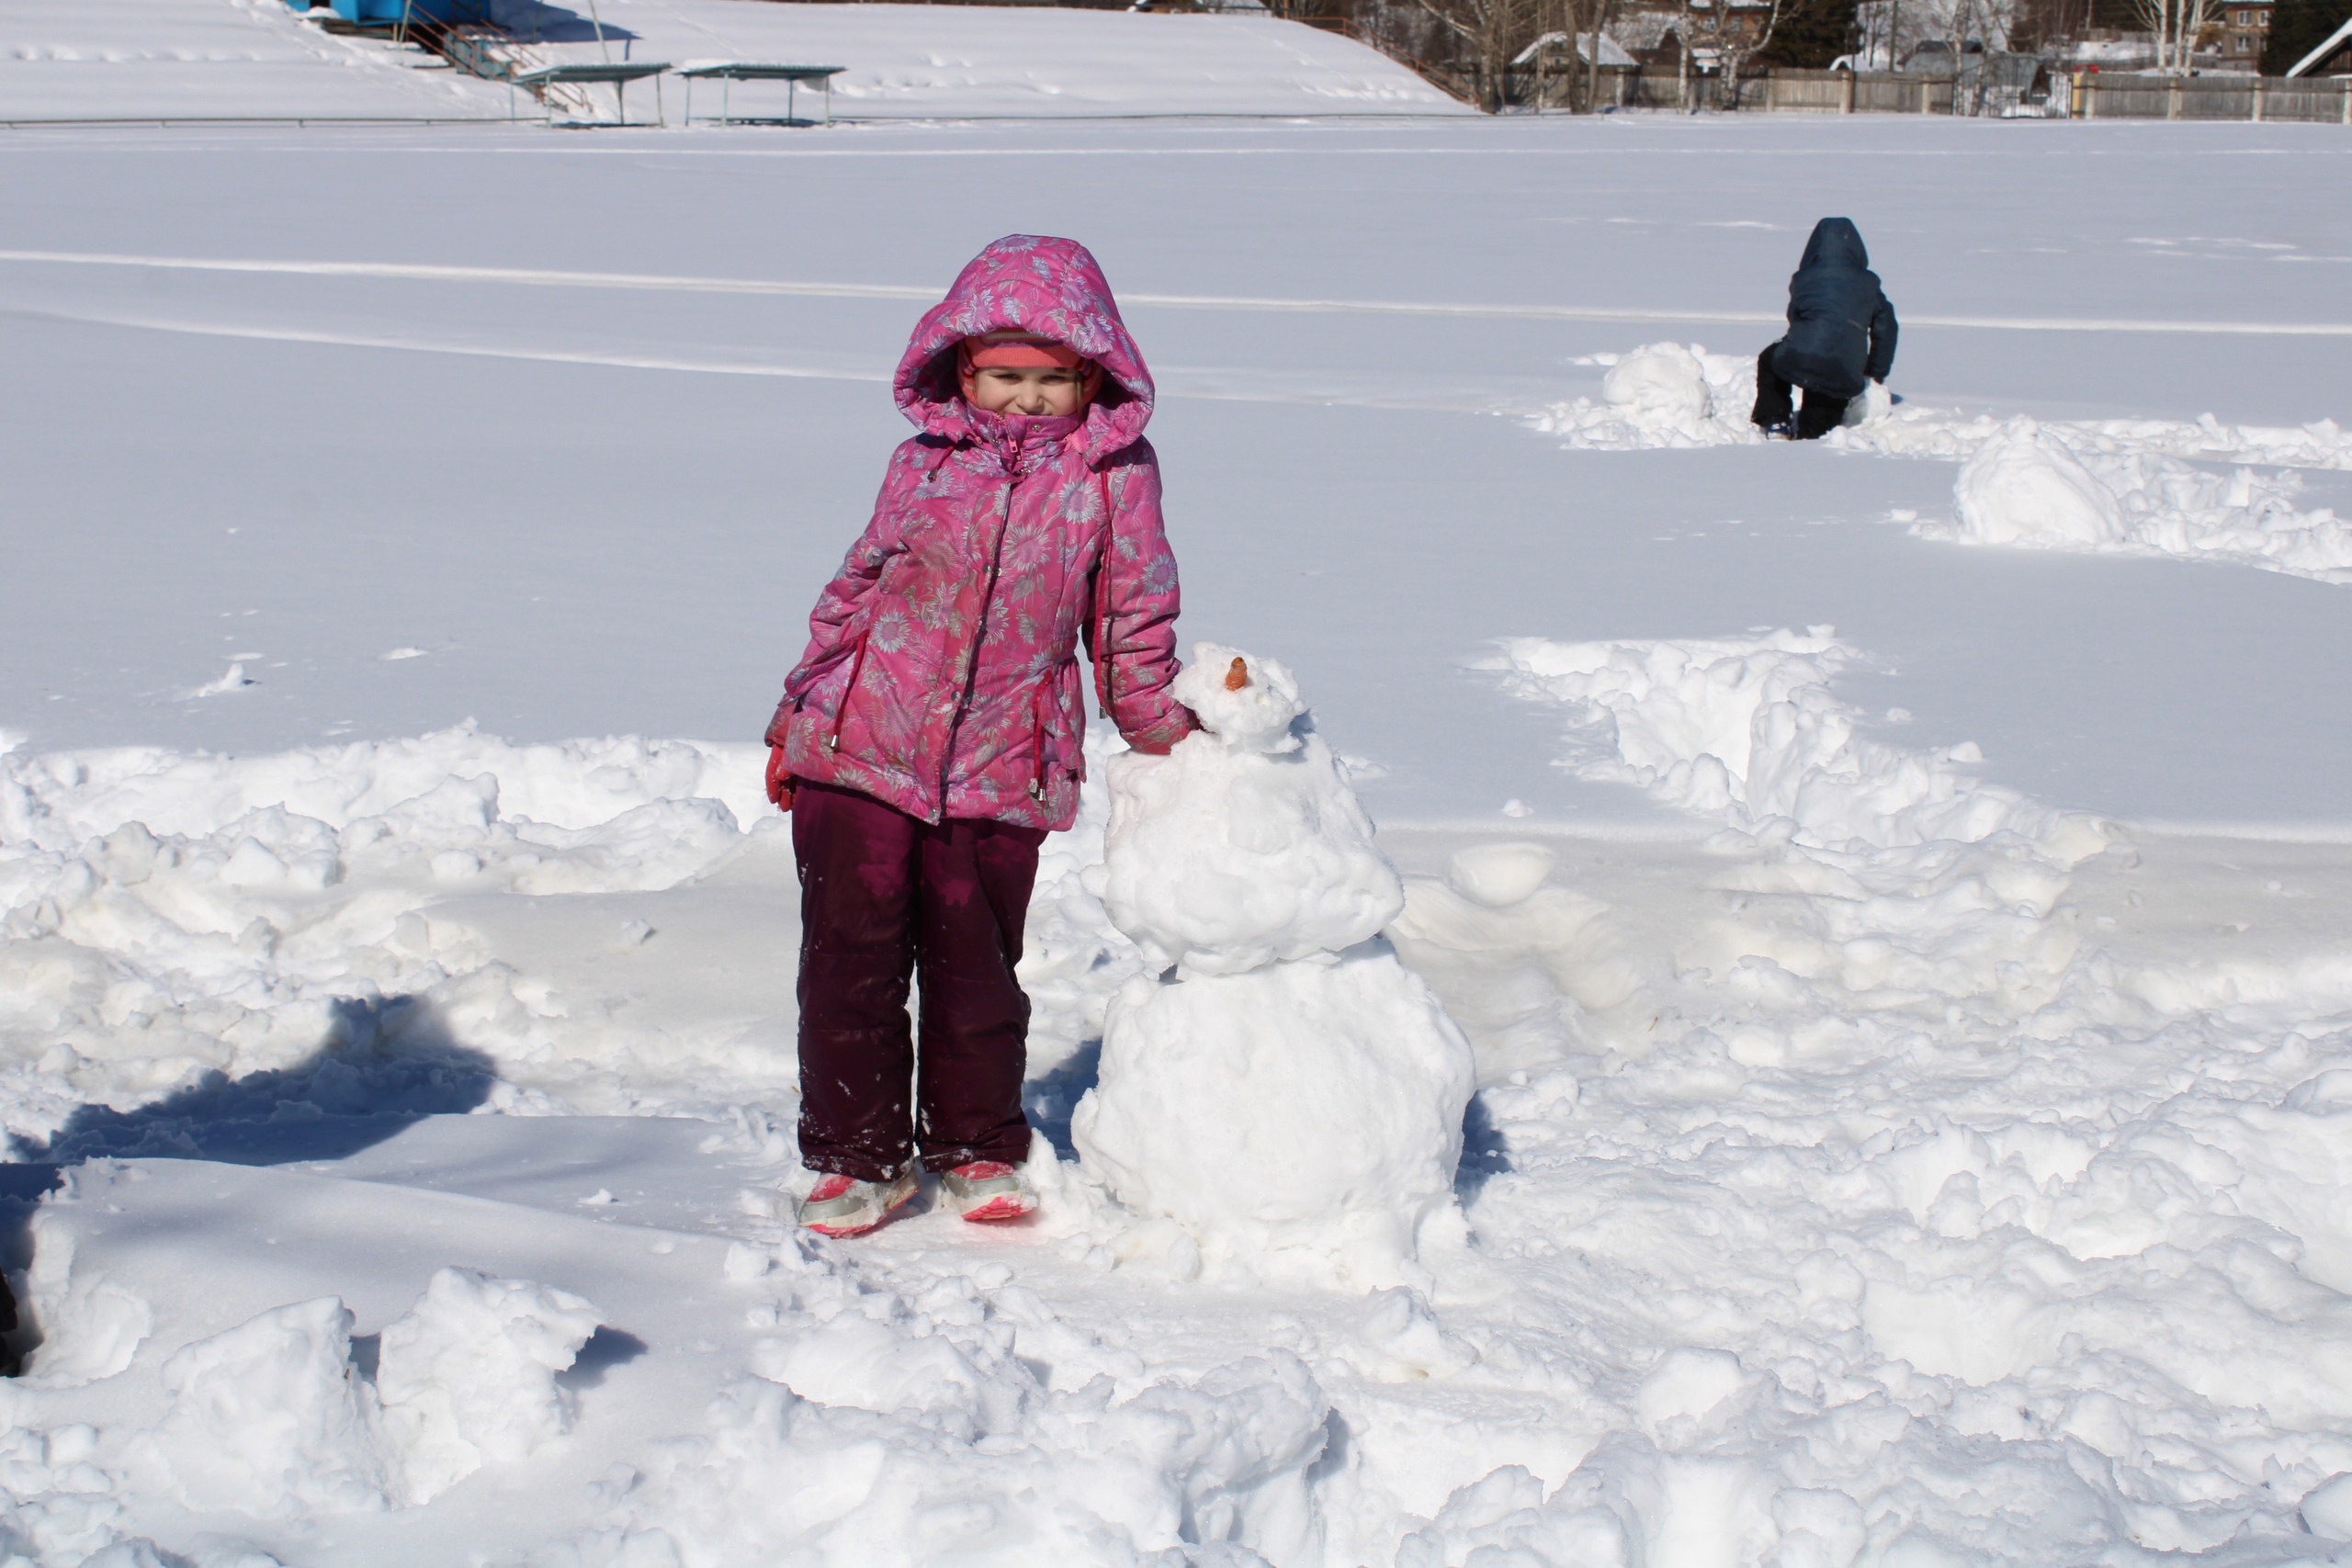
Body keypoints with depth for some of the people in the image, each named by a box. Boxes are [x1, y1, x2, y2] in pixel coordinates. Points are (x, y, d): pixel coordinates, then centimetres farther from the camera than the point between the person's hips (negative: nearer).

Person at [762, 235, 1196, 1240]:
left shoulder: (1114, 476, -1)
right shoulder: (927, 461, 3)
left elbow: (1134, 619, 10)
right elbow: (857, 586, 13)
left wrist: (1162, 731, 12)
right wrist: (798, 711, 14)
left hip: (1002, 772, -1)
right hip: (861, 750, 1)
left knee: (976, 968, 10)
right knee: (852, 958, 3)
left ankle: (977, 1147, 29)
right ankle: (858, 1156, 17)